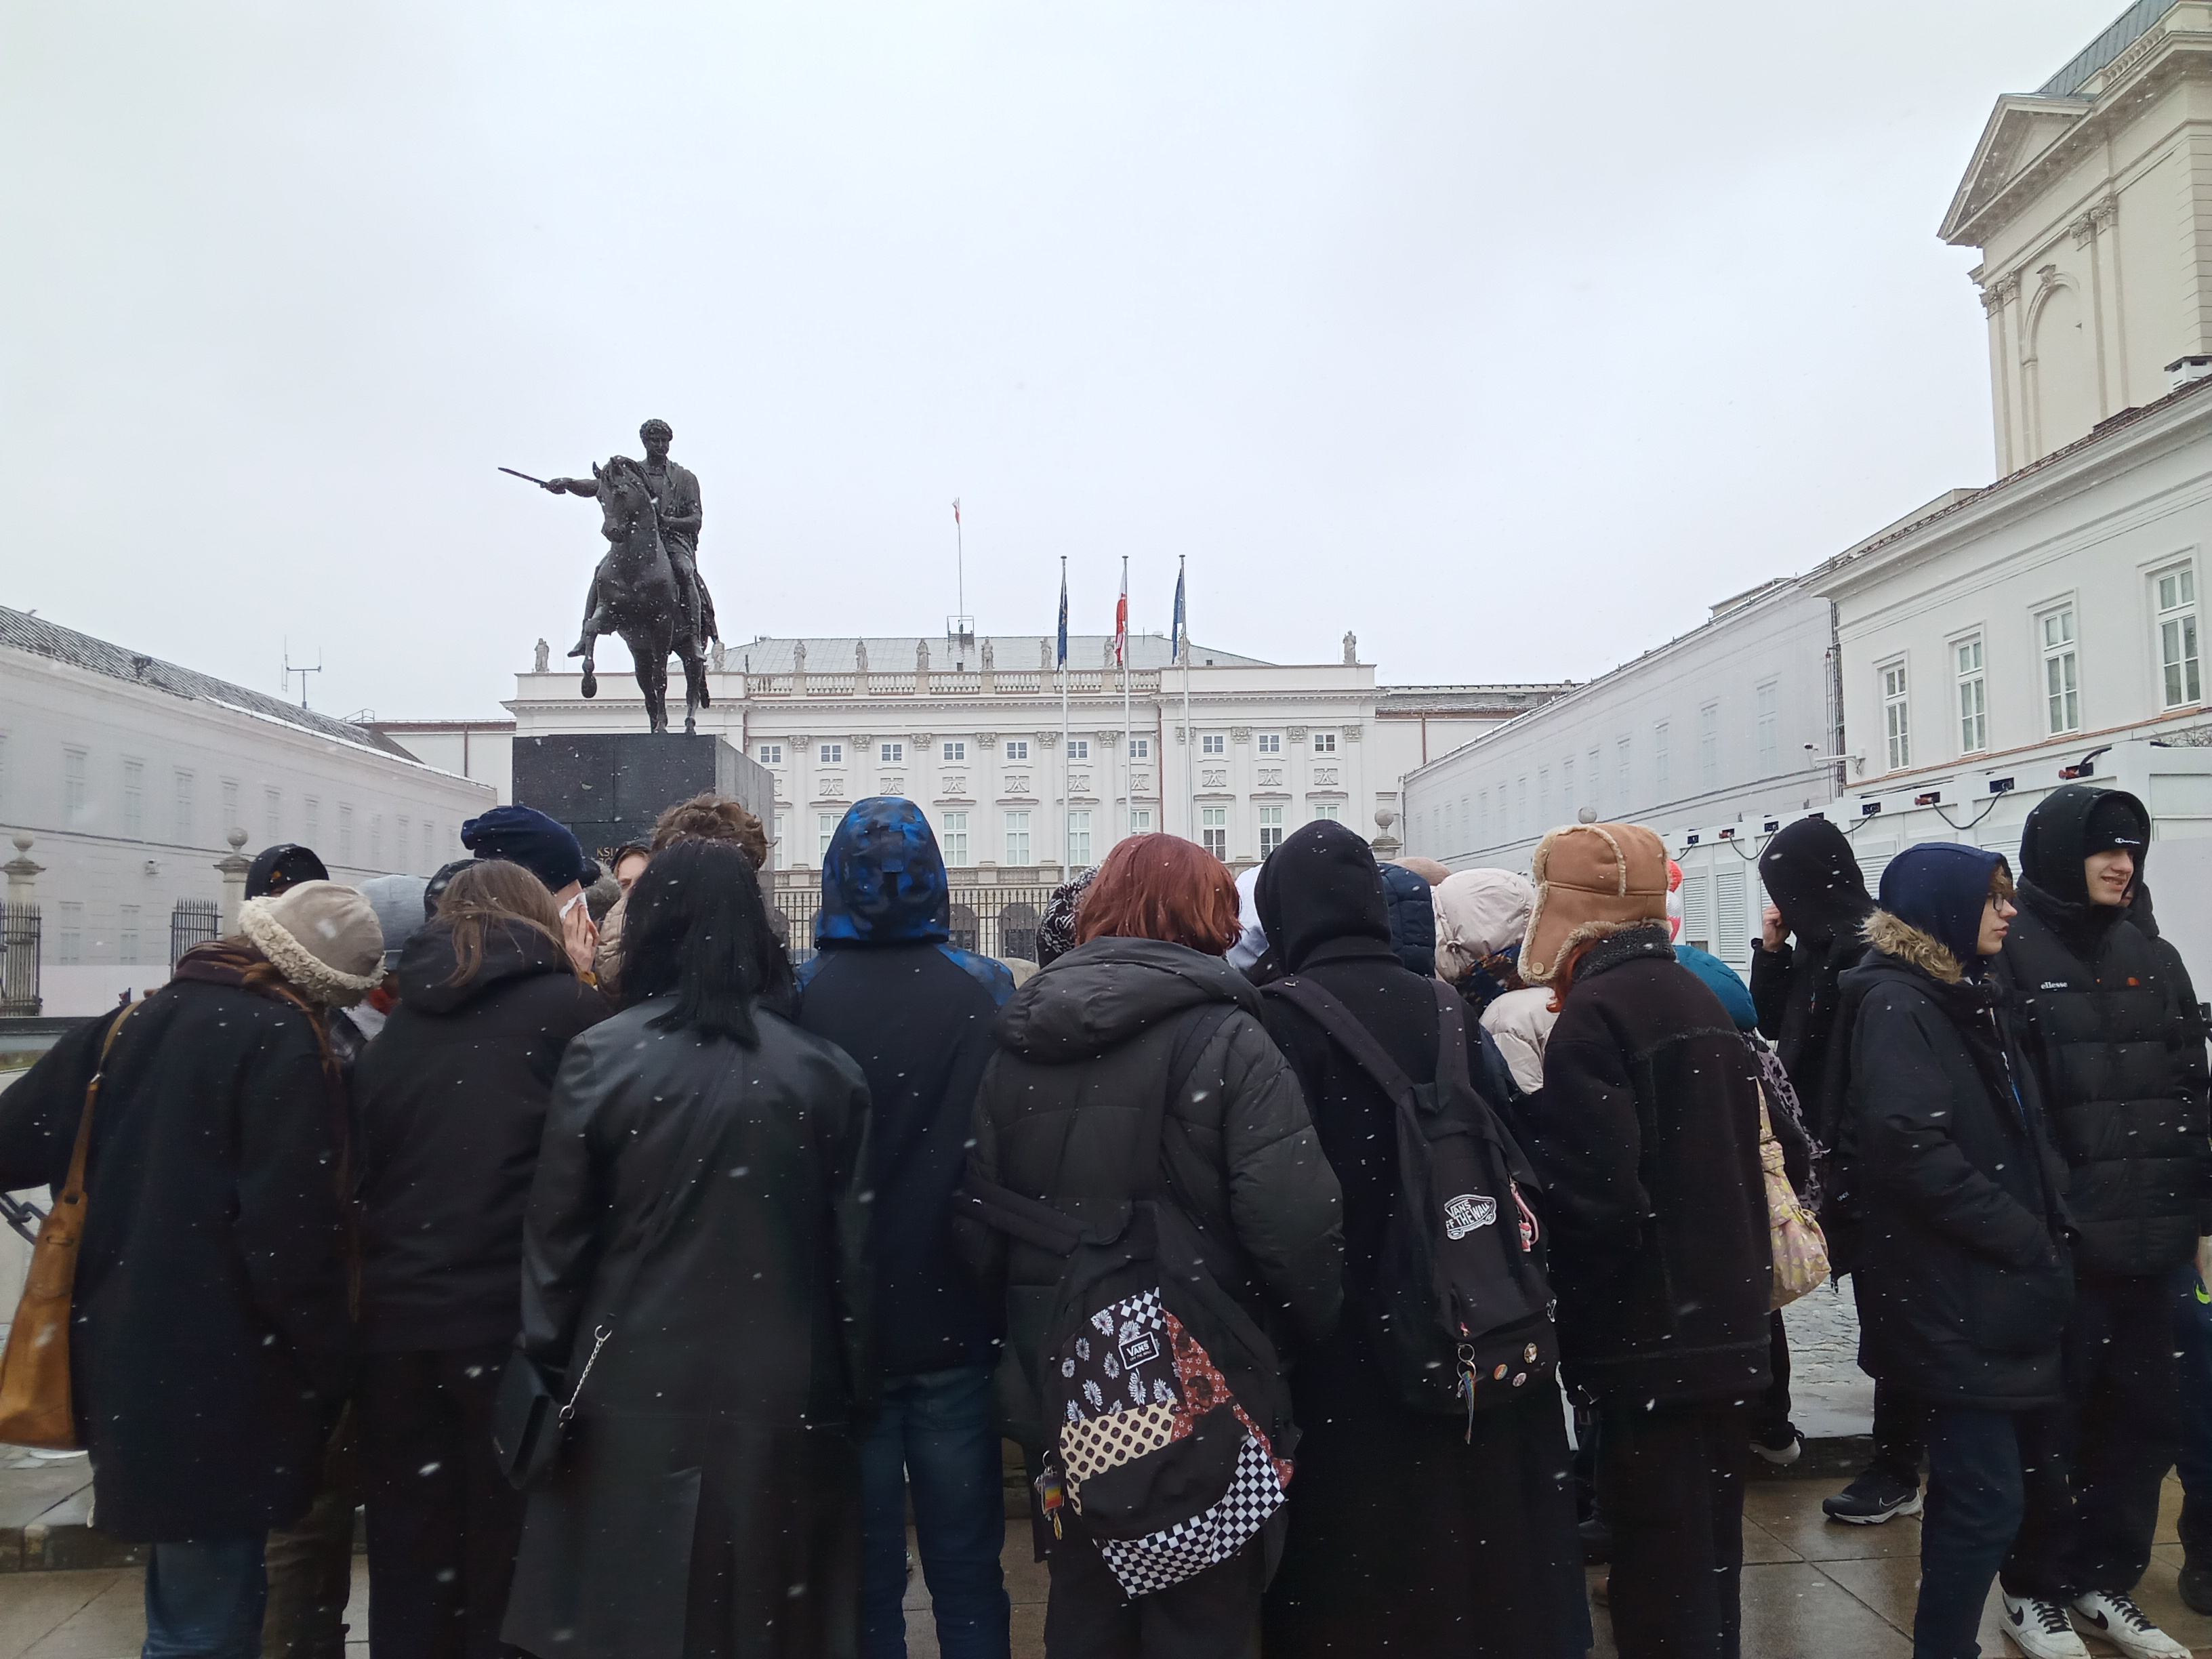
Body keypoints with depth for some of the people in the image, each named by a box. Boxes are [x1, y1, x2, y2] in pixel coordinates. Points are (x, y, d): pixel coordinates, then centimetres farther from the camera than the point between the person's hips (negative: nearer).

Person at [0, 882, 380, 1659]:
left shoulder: (131, 1024, 6)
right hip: (217, 1384, -7)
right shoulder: (285, 1045, -15)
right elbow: (289, 1238, -19)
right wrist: (335, 1376, -10)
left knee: (190, 1588, 22)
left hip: (120, 1364, 7)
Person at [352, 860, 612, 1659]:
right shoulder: (572, 1010, -3)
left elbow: (361, 1177, 12)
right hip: (515, 1322, -4)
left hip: (395, 1325, 5)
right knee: (509, 1571, 8)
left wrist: (388, 1283, 17)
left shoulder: (393, 1029, 11)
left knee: (408, 1576, 15)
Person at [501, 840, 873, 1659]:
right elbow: (853, 1247, 1)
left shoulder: (602, 1058, -6)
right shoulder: (826, 1070, -3)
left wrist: (549, 1368, 10)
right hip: (782, 1404, 1)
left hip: (634, 1399, -1)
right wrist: (853, 1390, 12)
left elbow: (556, 1235, -2)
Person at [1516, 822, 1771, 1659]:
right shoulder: (1702, 1001, 12)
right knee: (1709, 1544, 19)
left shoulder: (1593, 1015, -17)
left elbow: (1590, 1196, -24)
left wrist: (1575, 1310, -11)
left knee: (1657, 1563, 0)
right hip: (1726, 1322, 9)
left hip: (1651, 1335, -9)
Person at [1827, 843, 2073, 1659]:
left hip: (2001, 1283, 9)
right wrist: (2027, 1240, -17)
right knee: (1985, 1493, -5)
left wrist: (2047, 1231, 4)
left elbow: (2017, 1133, 18)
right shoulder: (1894, 1005, -14)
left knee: (1992, 1477, 18)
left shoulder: (1967, 997, 15)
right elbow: (1910, 1149, -24)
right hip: (1947, 1293, -9)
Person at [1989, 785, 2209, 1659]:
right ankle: (2034, 1585, 23)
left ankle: (2104, 1578, 30)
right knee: (2051, 1421, 6)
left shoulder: (2142, 954, 13)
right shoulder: (2009, 953, -9)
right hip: (2055, 1242, -6)